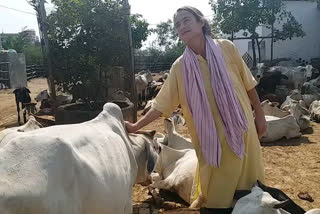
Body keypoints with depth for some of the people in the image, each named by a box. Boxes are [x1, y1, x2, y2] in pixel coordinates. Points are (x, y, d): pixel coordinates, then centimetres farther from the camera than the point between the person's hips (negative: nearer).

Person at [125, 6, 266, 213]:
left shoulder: (226, 48, -4)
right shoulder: (180, 67, -4)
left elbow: (248, 83, 4)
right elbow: (162, 104, -1)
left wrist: (260, 115, 8)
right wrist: (136, 126, -4)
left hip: (242, 127, 1)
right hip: (211, 137, 0)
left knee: (249, 183, 15)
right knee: (217, 192, 9)